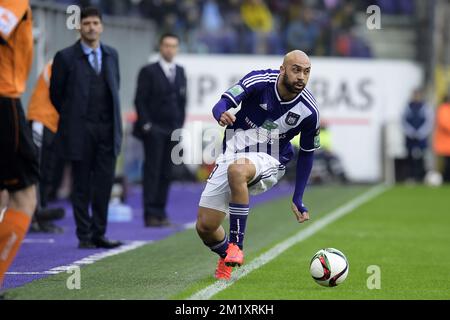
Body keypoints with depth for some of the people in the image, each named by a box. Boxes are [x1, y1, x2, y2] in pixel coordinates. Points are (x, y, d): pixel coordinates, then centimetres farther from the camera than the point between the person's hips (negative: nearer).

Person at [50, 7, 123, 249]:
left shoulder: (111, 55, 11)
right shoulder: (65, 57, -2)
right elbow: (56, 94, 4)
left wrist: (114, 121, 13)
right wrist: (72, 118, 9)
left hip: (107, 129, 4)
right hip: (80, 131, -4)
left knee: (104, 184, 2)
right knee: (82, 186, 1)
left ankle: (99, 234, 8)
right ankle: (84, 236, 6)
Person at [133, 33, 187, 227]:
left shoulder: (180, 72, 13)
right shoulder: (149, 72, -1)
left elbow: (182, 100, 15)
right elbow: (140, 100, -4)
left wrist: (180, 124, 8)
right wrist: (146, 124, -11)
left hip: (173, 130, 5)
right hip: (153, 129, -4)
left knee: (166, 173, 3)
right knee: (152, 171, -6)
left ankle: (160, 212, 6)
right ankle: (150, 215, -6)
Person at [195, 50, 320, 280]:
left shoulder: (309, 111, -11)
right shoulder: (260, 81, -15)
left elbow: (307, 153, 3)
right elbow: (223, 103, -22)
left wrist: (298, 199, 3)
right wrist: (222, 114, -49)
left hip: (269, 161, -2)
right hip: (233, 153, 2)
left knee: (237, 170, -39)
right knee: (204, 227, -2)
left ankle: (236, 245, -29)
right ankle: (226, 255, 35)